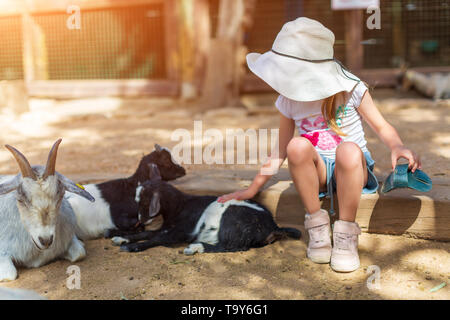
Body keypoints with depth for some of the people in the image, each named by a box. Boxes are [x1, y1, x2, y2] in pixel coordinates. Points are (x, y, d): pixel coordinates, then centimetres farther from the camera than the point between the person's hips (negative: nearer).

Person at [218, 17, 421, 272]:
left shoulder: (350, 89, -9)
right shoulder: (289, 101, -1)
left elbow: (382, 127, -1)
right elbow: (281, 149, 9)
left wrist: (397, 147, -24)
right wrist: (254, 188, 8)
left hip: (353, 169, -2)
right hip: (317, 172, 2)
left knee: (348, 151, -38)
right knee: (298, 145, -32)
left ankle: (346, 233, -20)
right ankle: (317, 224, -16)